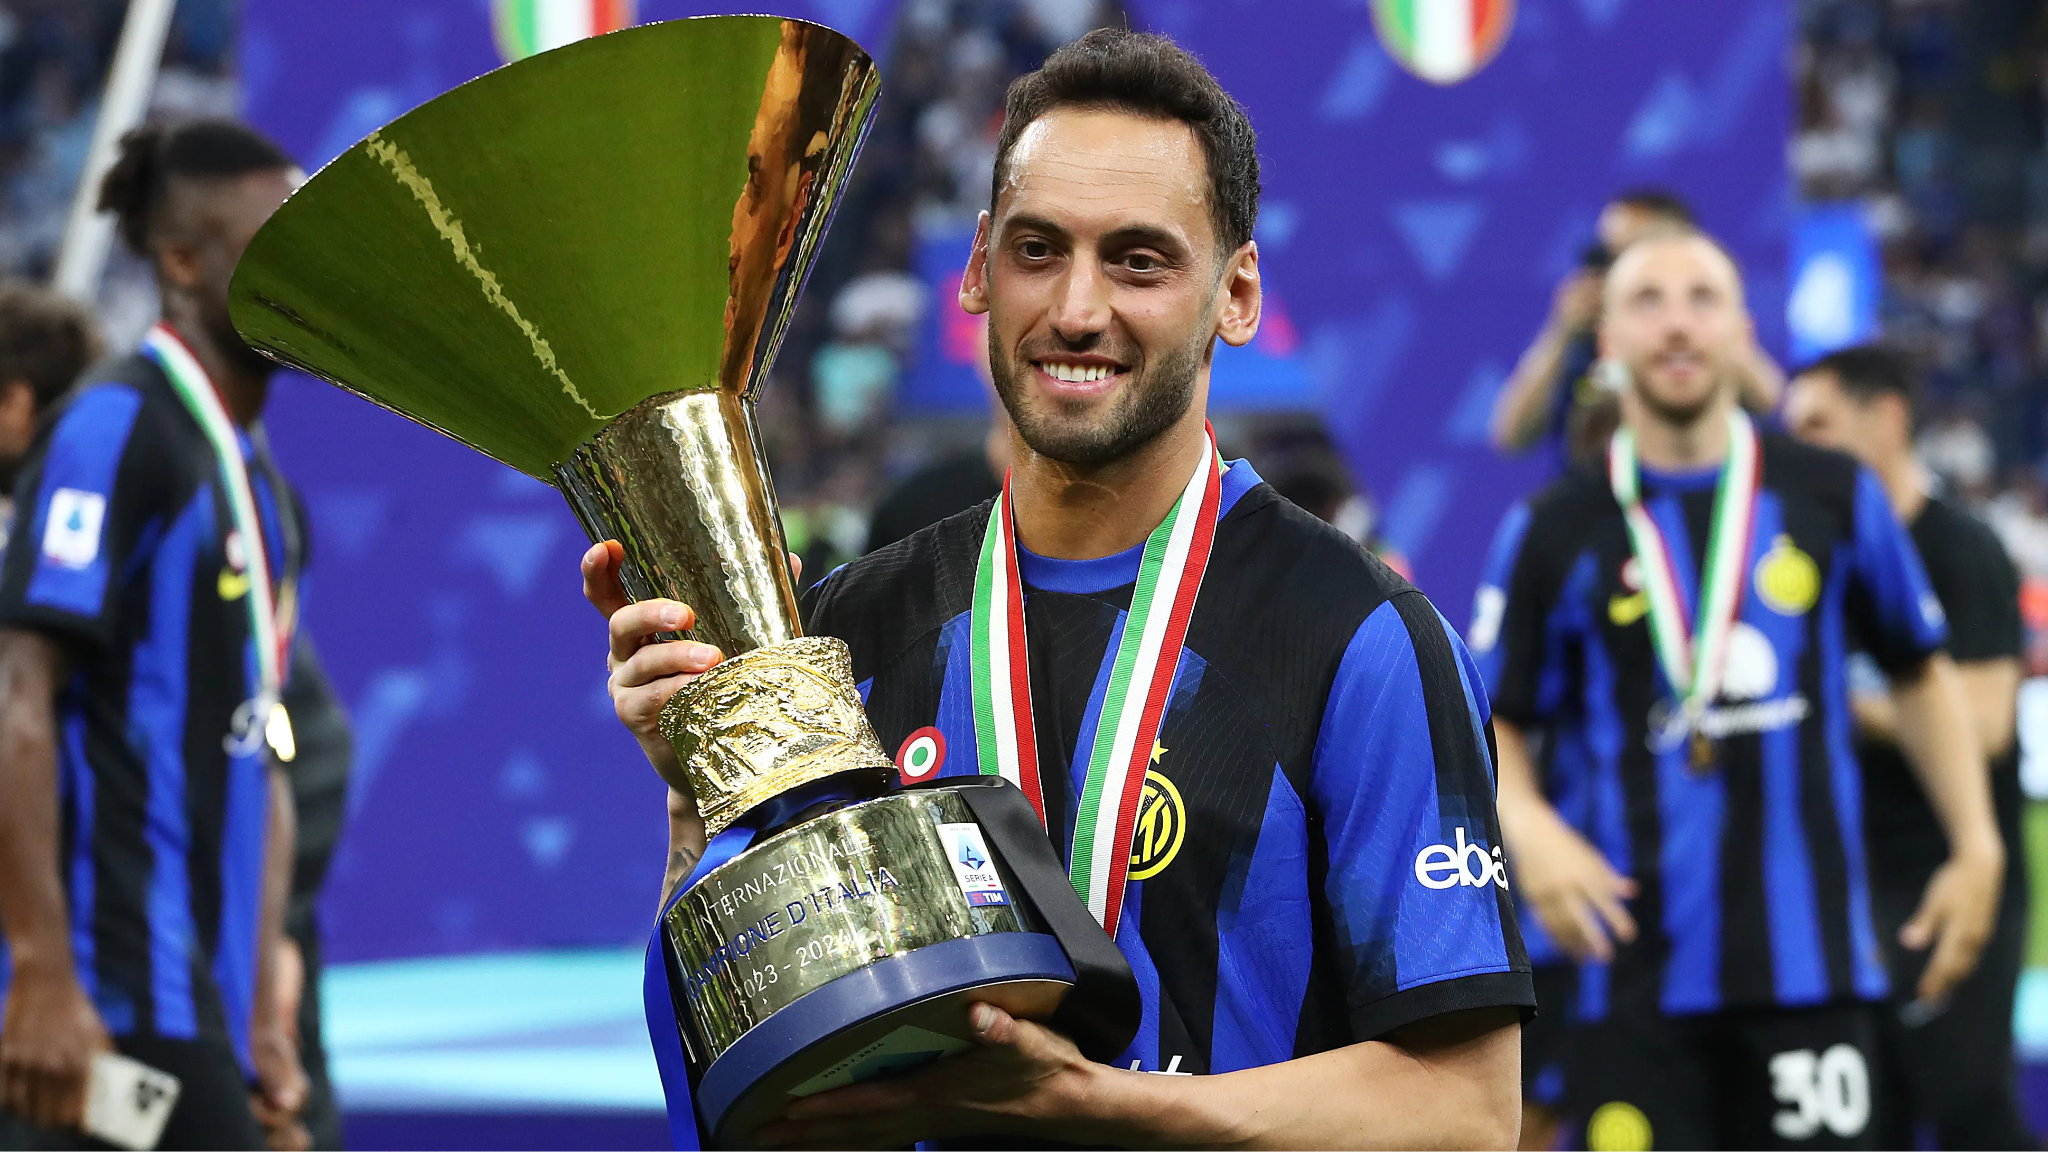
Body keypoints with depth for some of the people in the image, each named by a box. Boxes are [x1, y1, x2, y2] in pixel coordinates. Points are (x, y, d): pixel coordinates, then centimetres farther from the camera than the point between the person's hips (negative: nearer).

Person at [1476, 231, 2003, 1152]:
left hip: (1808, 961, 1)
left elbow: (1919, 672, 17)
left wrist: (1975, 847, 8)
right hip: (1633, 965, -1)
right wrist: (1529, 829, -11)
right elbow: (1496, 720, 9)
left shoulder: (1832, 496, 6)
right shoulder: (1558, 530, 4)